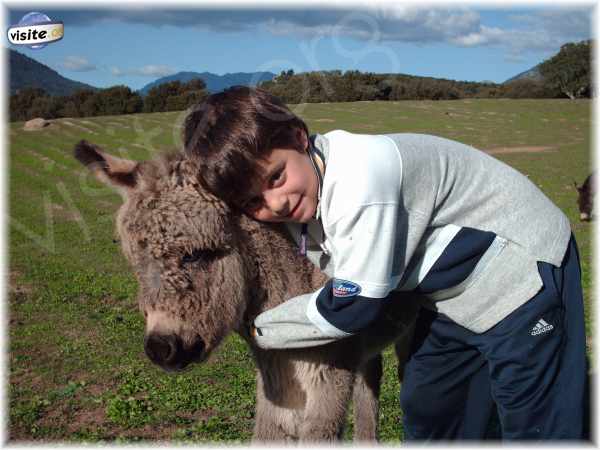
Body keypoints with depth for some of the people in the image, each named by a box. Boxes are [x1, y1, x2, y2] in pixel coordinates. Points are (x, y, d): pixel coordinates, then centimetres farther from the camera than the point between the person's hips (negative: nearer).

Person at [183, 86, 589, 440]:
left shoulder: (359, 178, -35)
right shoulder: (300, 190, -8)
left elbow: (349, 310, -26)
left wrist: (257, 327, -14)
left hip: (527, 268, -8)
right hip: (456, 290, 8)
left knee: (535, 425, 1)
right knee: (425, 408, 17)